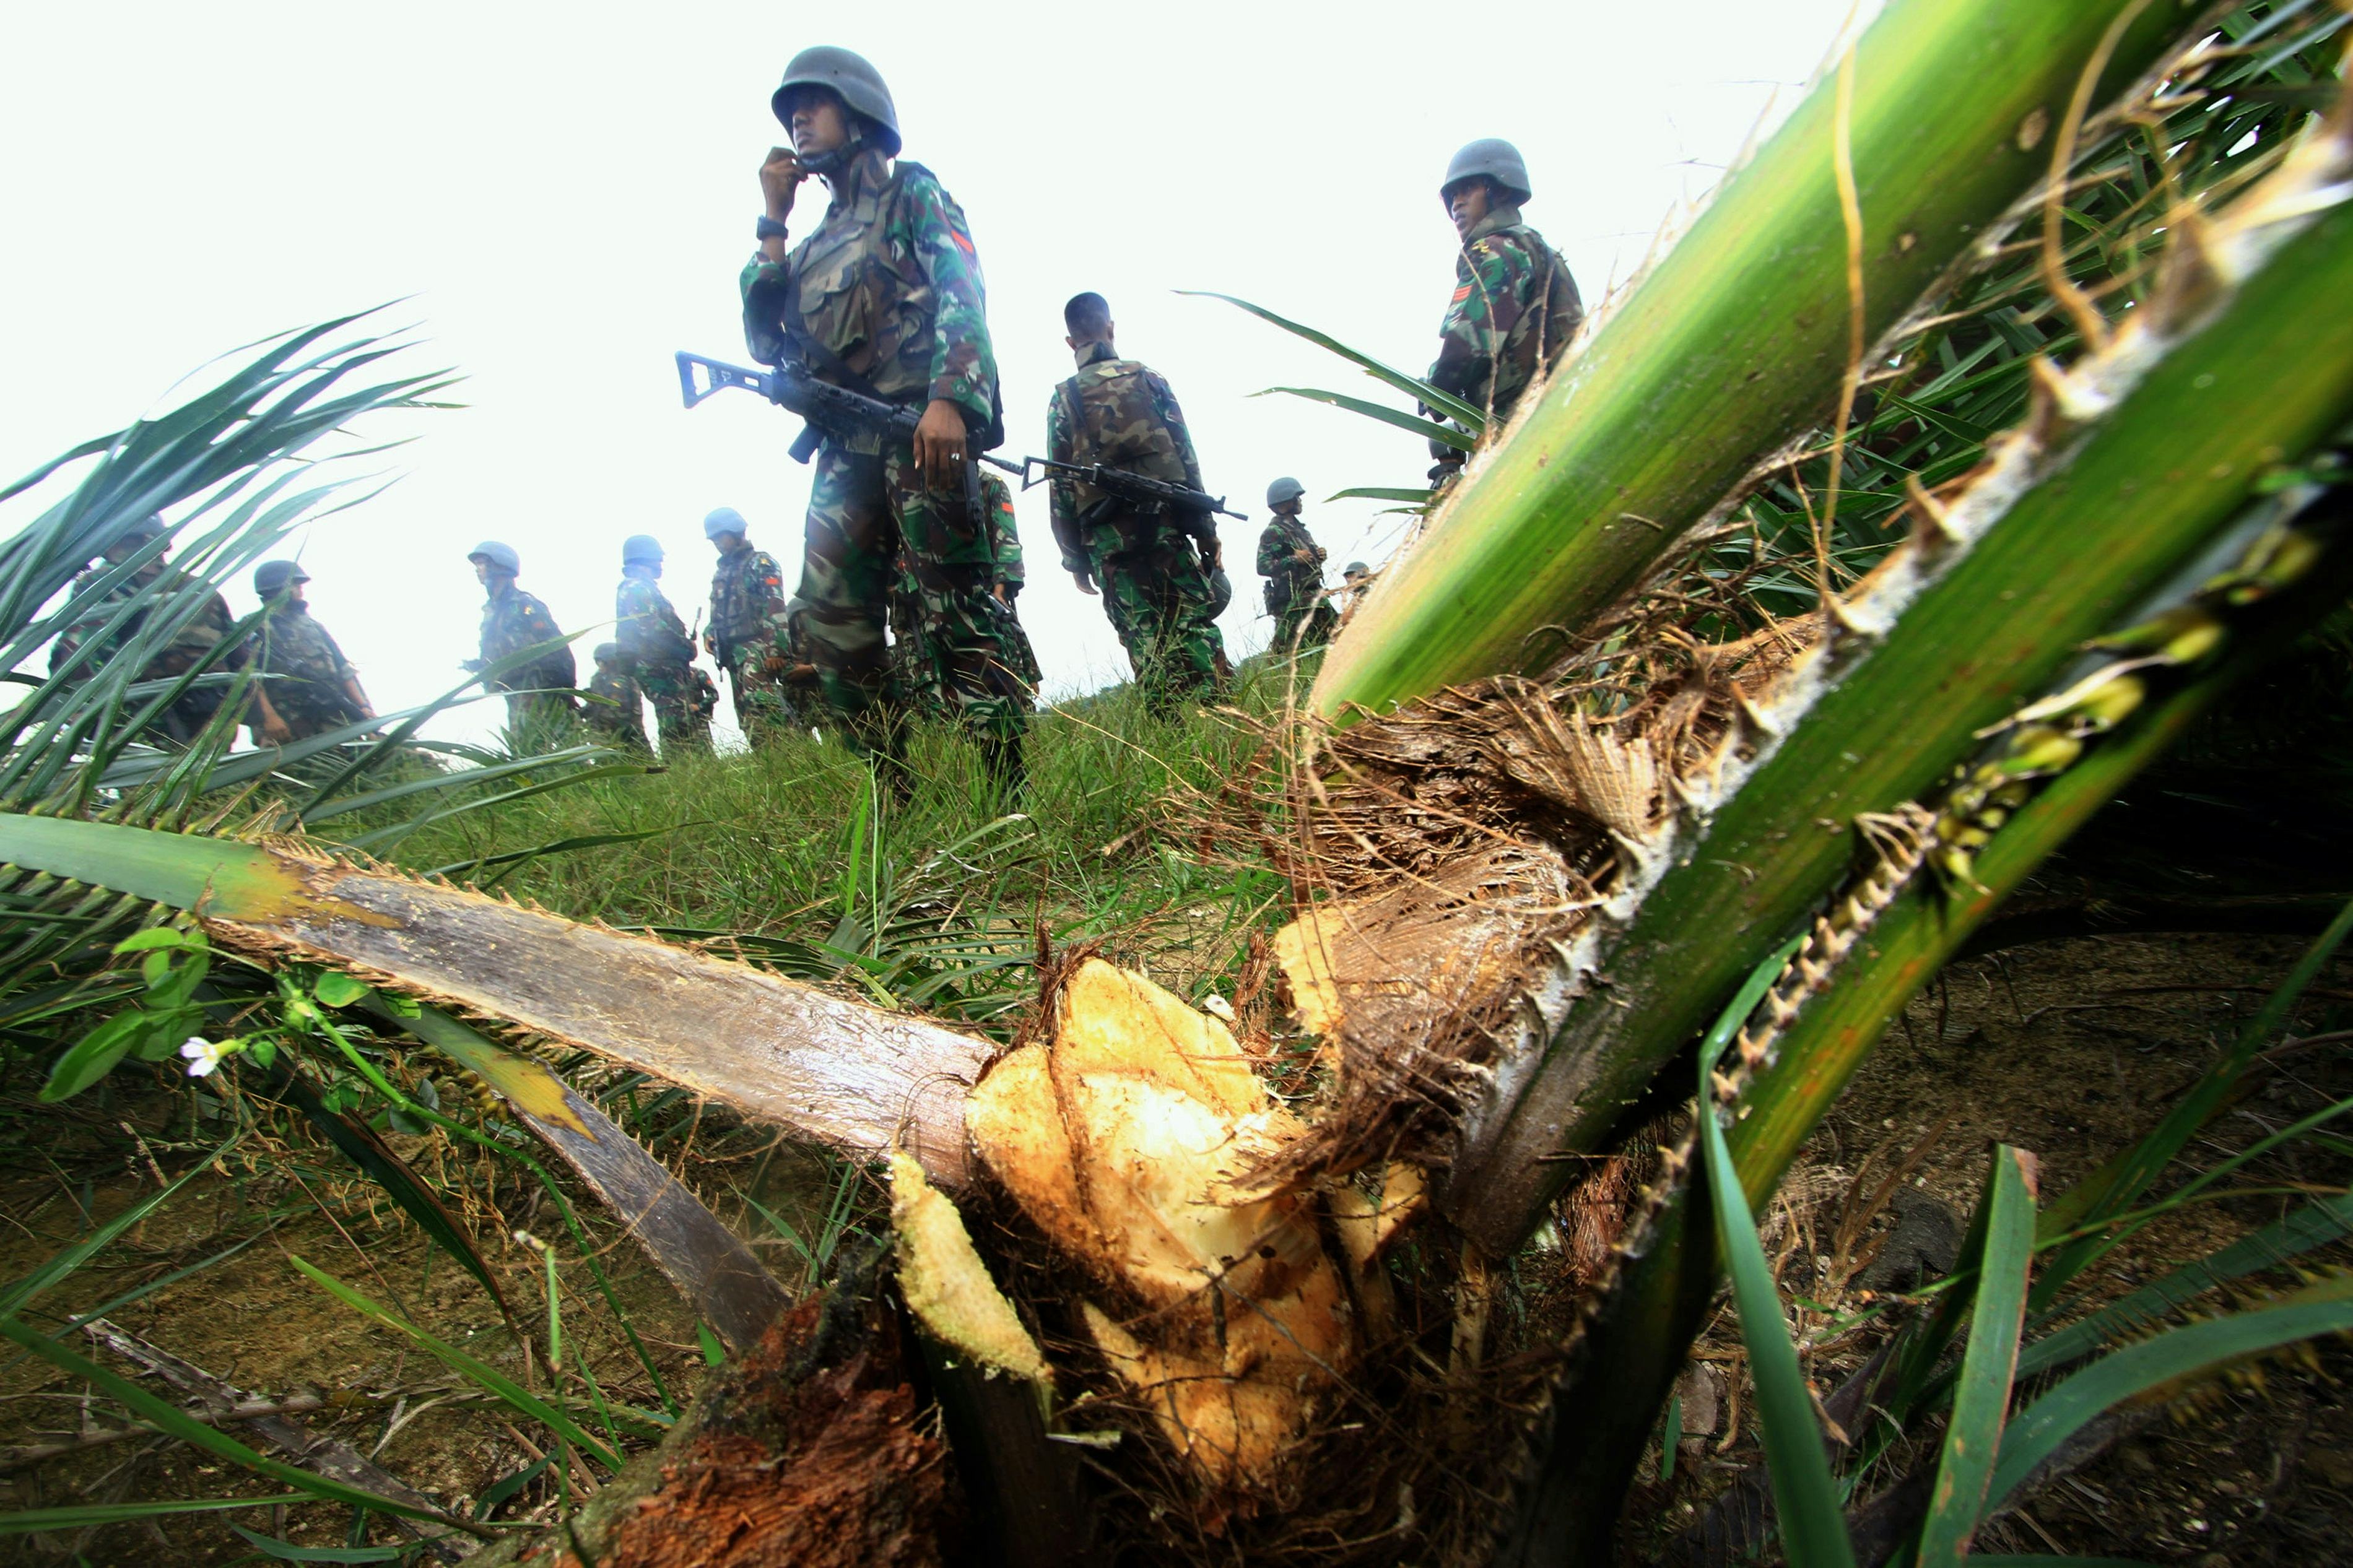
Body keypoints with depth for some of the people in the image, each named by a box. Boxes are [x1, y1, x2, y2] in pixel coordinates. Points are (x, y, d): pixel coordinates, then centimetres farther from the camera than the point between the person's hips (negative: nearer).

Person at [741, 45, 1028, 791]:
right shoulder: (816, 243, 30)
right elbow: (768, 343, 20)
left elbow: (961, 296, -6)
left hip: (922, 429, -7)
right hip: (845, 449, 7)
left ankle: (1011, 788, -15)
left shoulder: (915, 193, 13)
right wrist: (772, 225, 17)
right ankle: (892, 791, 4)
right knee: (832, 621, -2)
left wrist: (948, 397, -24)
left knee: (956, 610, -15)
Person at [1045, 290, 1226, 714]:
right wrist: (1208, 533, 4)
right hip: (1166, 523, -1)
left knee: (1145, 643, -1)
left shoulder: (1062, 399, 11)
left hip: (1107, 539, 1)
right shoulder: (1147, 378, 10)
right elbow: (1187, 457, 3)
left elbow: (1060, 487, 7)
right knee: (1195, 628, -1)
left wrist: (1075, 560, 11)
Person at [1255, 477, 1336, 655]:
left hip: (1314, 596, 9)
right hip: (1292, 602, -9)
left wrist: (1319, 555, 9)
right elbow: (1263, 567, -16)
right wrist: (1295, 559, -19)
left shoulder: (1300, 529, 20)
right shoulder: (1273, 532, -7)